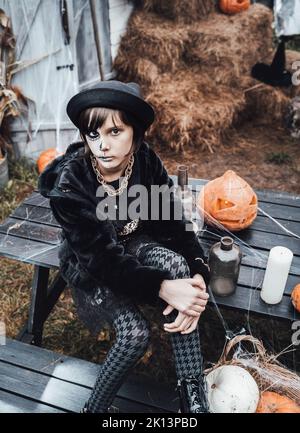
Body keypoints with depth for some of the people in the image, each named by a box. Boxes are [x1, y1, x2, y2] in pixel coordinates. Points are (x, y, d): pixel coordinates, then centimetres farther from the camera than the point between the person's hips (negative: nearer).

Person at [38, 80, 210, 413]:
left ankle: (193, 394, -19)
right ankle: (96, 407, 5)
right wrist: (163, 288, -41)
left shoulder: (147, 161, -18)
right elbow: (101, 258, -30)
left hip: (135, 245, 4)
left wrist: (198, 276, -32)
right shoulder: (68, 182, -28)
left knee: (175, 263, -28)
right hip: (90, 264, -3)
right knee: (136, 333, -24)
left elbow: (174, 224, -15)